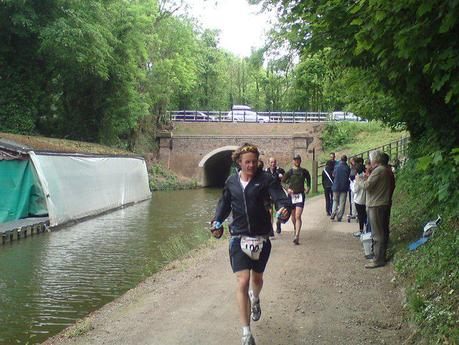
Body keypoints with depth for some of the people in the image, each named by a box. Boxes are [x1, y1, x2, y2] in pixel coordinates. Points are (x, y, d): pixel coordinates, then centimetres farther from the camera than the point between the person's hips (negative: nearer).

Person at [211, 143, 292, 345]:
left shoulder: (265, 179, -5)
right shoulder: (231, 182, 5)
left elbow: (280, 198, -17)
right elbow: (224, 204, 17)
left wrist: (284, 208, -40)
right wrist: (217, 221, 1)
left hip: (261, 237, 0)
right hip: (238, 237, 0)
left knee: (257, 277, 20)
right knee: (242, 282, -12)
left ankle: (255, 299, 58)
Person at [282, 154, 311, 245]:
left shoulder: (304, 171, 3)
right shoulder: (289, 172, 0)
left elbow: (308, 178, 25)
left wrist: (308, 187, 12)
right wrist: (287, 189, -9)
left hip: (300, 195, -1)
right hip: (291, 195, 1)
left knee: (298, 216, -14)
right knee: (293, 216, 13)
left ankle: (297, 236, -21)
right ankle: (295, 230, 40)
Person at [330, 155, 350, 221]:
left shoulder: (336, 167, -5)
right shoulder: (347, 168, -9)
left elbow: (333, 175, 6)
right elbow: (349, 177, 0)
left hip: (336, 187, 1)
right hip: (344, 187, -1)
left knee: (335, 201, 14)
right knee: (342, 202, 5)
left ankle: (333, 214, -1)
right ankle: (339, 217, 2)